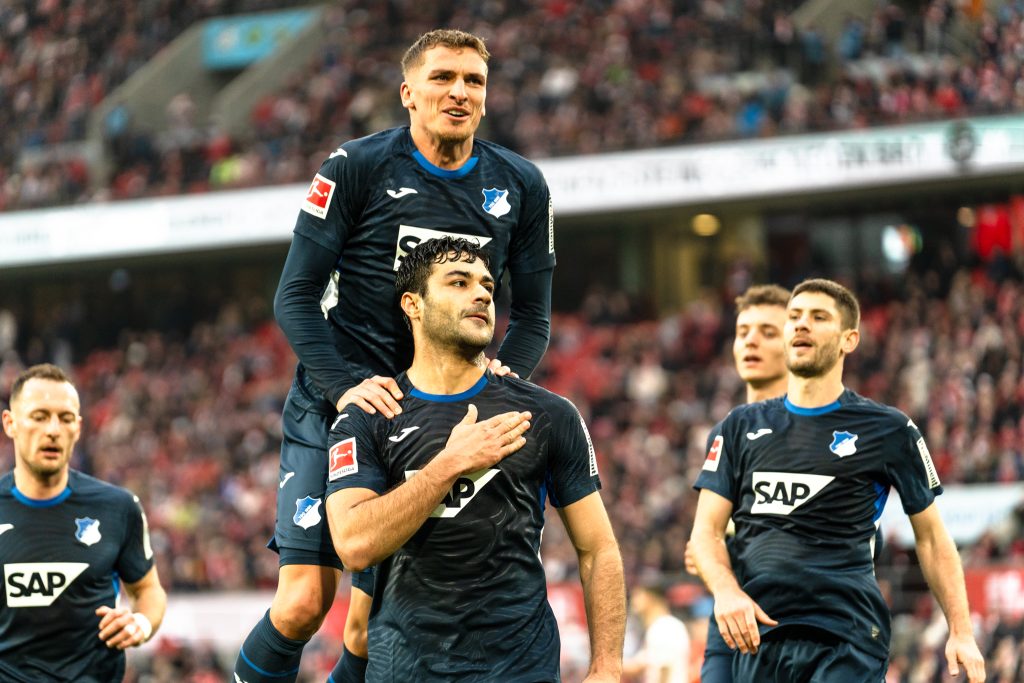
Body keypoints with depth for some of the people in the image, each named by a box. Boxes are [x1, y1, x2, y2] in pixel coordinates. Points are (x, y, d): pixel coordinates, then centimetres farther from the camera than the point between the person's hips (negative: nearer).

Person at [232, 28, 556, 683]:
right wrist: (345, 386, -20)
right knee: (303, 604, -15)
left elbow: (533, 315, 12)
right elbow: (296, 295, -6)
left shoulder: (520, 186, 5)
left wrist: (503, 378, -9)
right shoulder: (358, 167, -6)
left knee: (373, 626, -1)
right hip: (334, 407, -3)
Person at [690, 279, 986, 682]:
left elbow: (930, 535, 11)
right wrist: (725, 590, -11)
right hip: (756, 635, 4)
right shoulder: (740, 428, 14)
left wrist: (961, 632, 3)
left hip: (847, 642, -4)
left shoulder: (889, 431, 6)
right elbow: (707, 530, 10)